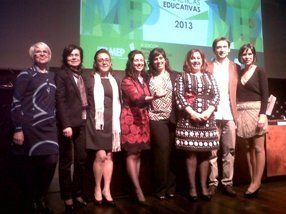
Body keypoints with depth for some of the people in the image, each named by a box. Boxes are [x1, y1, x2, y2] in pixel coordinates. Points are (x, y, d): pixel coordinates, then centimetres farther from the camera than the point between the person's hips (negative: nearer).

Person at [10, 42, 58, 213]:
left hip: (48, 128, 5)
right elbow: (16, 102, -7)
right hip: (29, 127, -4)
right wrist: (18, 129, -13)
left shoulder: (53, 76, 15)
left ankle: (40, 199, 18)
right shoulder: (25, 75, -2)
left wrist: (57, 125, 15)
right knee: (27, 166, 2)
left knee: (51, 160, -4)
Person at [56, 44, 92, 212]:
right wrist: (65, 125, -19)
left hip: (82, 123, 6)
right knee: (66, 161, 4)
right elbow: (60, 101, -11)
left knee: (81, 159, 9)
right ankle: (67, 198, 15)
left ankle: (77, 194, 22)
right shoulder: (61, 75, -2)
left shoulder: (83, 75, 16)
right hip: (69, 123, -6)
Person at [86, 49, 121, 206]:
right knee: (100, 155, -9)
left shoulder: (114, 81, 14)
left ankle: (107, 189, 15)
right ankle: (97, 188, 10)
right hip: (97, 121, -4)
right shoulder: (90, 80, 0)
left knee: (109, 156, 6)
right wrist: (91, 119, -8)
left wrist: (117, 120, 7)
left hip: (112, 122, 4)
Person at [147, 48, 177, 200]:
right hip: (156, 118, -1)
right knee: (162, 150, -9)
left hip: (172, 118, 1)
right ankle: (161, 188, 7)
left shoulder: (174, 75, 11)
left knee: (170, 151, 2)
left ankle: (170, 186, 17)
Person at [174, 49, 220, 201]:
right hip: (188, 118, -3)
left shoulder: (209, 77, 15)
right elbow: (178, 96, -4)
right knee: (191, 153, -2)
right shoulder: (183, 77, 7)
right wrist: (191, 112, -14)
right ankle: (192, 187, 8)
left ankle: (204, 186, 15)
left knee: (205, 153, 5)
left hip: (207, 118, 3)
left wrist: (209, 111, -10)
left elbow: (216, 95, 7)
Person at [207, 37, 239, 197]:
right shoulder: (207, 67, 8)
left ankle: (227, 183, 15)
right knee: (212, 151, 1)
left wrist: (237, 113, -1)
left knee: (229, 150, 5)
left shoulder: (235, 67, 13)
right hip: (212, 115, -1)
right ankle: (212, 182, 11)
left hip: (229, 114, 2)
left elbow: (238, 92, 8)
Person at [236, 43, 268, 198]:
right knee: (248, 147, 7)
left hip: (256, 111, -4)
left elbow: (265, 95, -6)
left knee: (258, 147, -2)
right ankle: (253, 181, 14)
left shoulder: (260, 72, 0)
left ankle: (257, 182, 5)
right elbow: (236, 94, 11)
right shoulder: (239, 72, 11)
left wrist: (262, 114, -16)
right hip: (242, 113, 5)